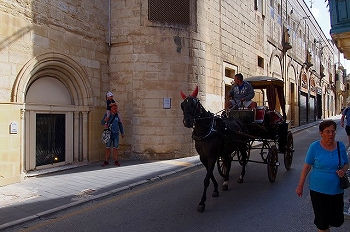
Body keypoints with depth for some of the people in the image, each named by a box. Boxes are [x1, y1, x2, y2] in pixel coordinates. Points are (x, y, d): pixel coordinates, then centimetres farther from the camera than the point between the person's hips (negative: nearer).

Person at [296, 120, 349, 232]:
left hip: (337, 190, 3)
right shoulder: (315, 147, -9)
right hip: (318, 190, -3)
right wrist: (300, 186, -4)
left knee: (338, 220, 11)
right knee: (322, 220, 4)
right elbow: (307, 166, -5)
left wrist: (343, 170, -11)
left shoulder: (340, 146, 0)